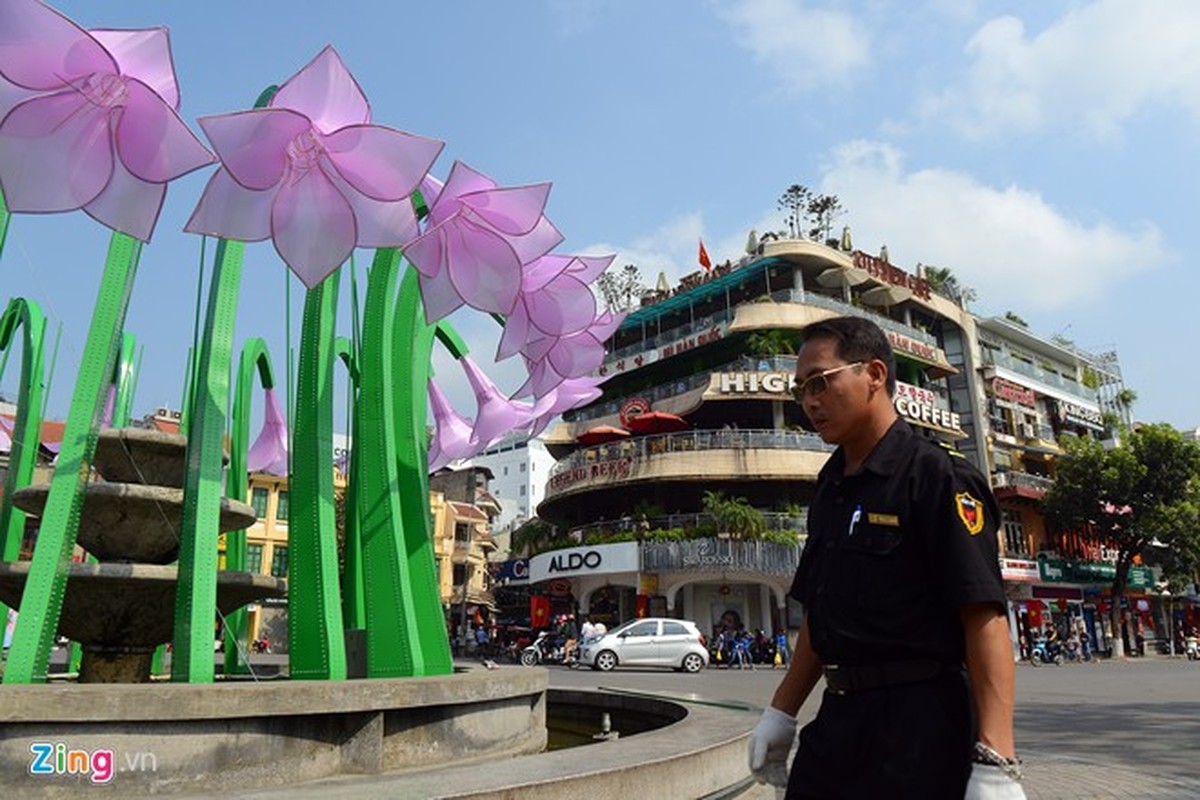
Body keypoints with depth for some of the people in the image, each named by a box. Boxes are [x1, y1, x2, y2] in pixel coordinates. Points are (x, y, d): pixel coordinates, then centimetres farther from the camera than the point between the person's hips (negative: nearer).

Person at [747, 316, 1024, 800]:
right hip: (836, 723, 7)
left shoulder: (935, 477, -12)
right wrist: (780, 714, 16)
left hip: (918, 726, -7)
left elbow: (985, 618, -19)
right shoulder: (830, 488, 11)